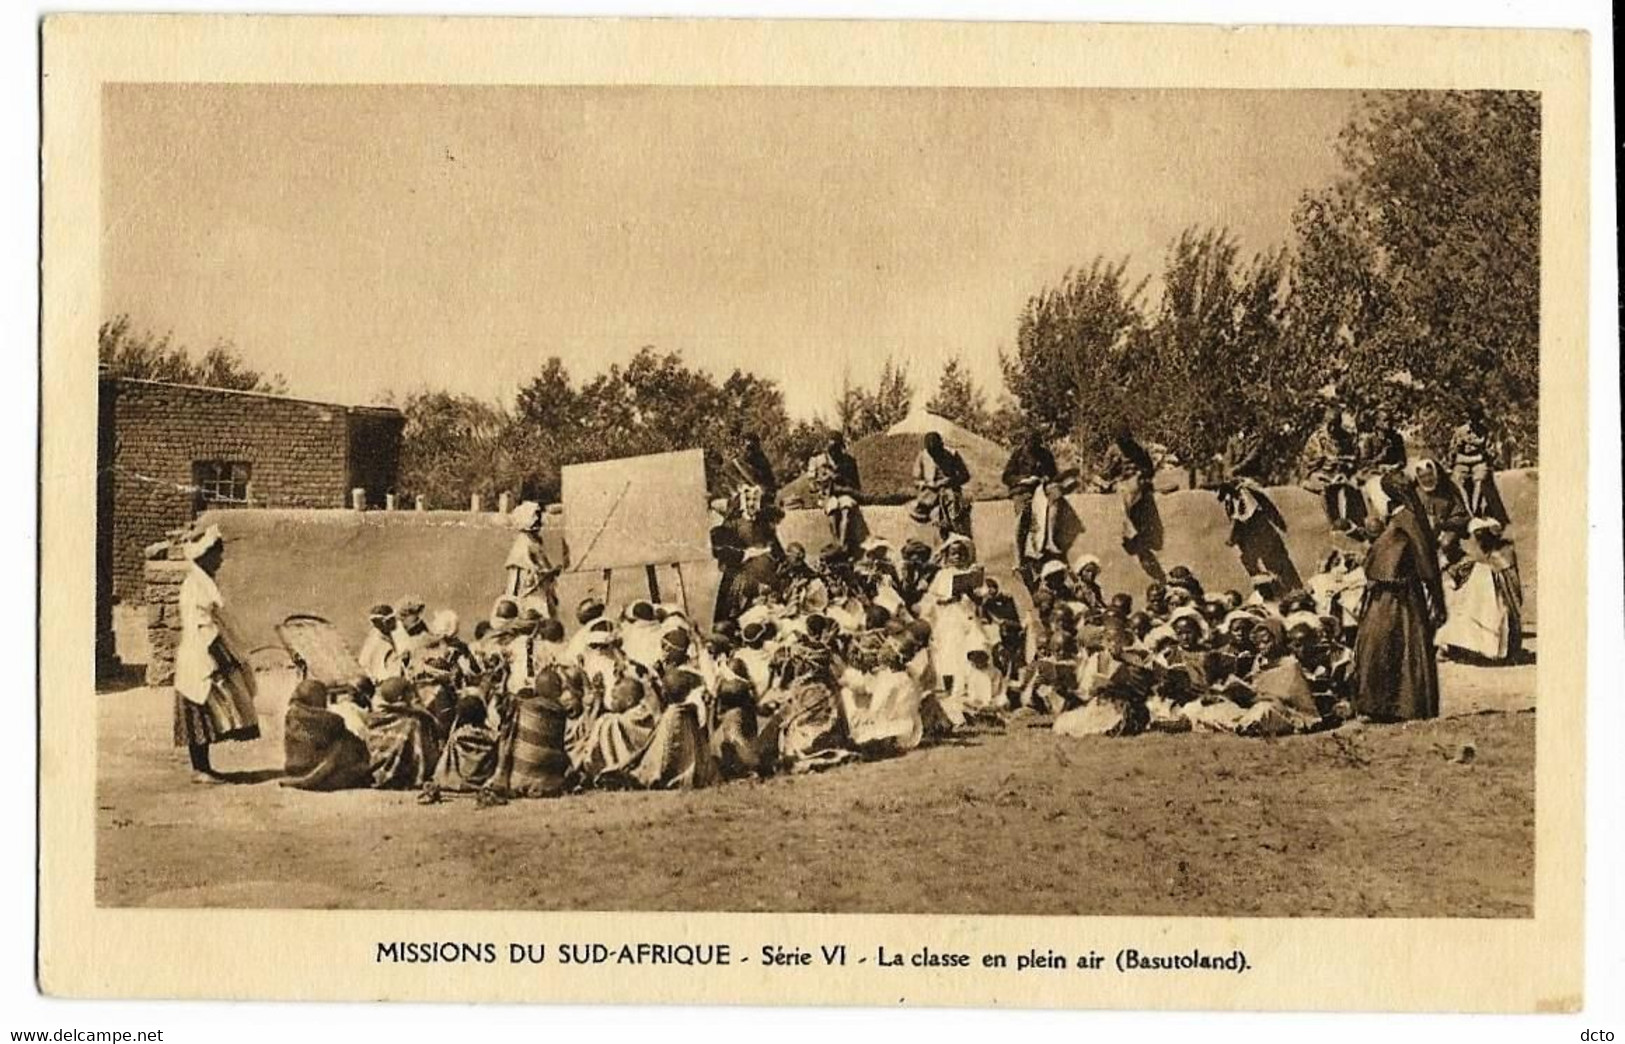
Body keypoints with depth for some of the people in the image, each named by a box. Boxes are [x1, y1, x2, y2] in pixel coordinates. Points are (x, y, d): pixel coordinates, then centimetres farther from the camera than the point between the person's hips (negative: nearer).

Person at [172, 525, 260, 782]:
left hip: (208, 660, 10)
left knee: (206, 718, 11)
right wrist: (219, 660, -22)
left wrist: (227, 657, 20)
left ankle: (202, 767, 16)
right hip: (200, 661, -10)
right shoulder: (194, 585, -15)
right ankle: (199, 769, -4)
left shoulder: (205, 582, 15)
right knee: (204, 715, -7)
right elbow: (201, 626, -21)